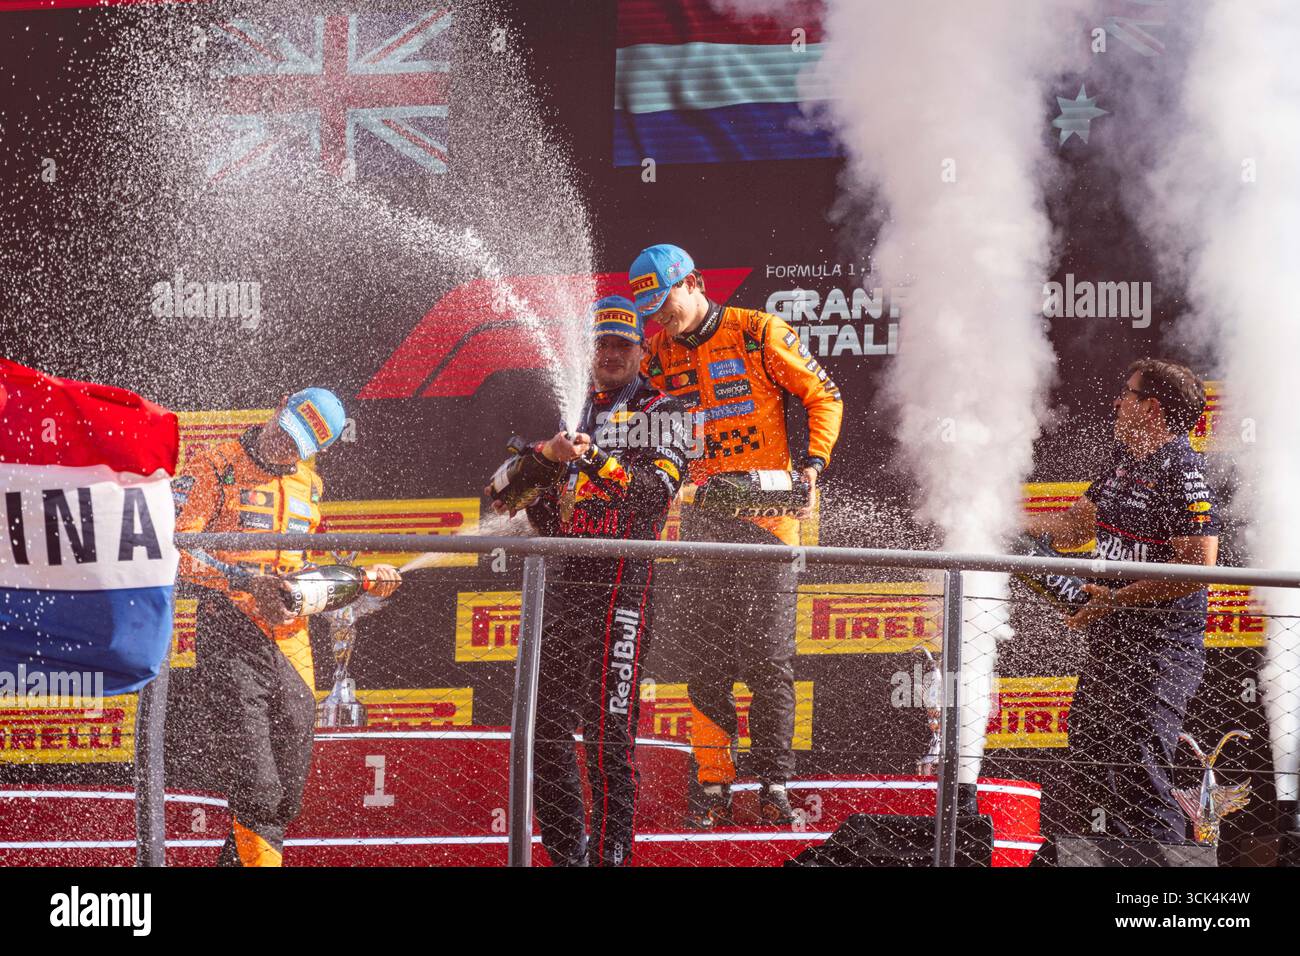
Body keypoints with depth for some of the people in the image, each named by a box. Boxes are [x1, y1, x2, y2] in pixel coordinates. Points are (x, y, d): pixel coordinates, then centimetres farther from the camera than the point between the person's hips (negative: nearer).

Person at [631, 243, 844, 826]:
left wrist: (813, 461, -6)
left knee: (768, 657, -5)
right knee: (706, 663, -1)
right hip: (702, 523, 4)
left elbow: (823, 396, 4)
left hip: (766, 513, -4)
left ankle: (774, 783, 1)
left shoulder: (758, 334, 0)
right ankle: (714, 788, 3)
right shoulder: (659, 358, 13)